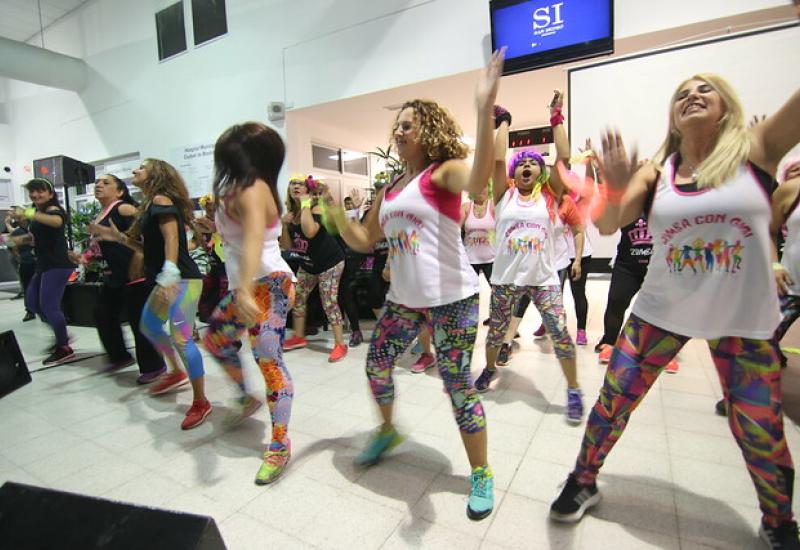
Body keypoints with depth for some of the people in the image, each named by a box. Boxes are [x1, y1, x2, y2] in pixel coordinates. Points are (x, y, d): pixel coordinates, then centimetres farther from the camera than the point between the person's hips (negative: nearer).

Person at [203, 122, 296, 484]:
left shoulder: (251, 190, -16)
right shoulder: (241, 189, 13)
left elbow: (254, 238, -36)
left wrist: (245, 289, -47)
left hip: (266, 285, -11)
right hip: (247, 288, 11)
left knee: (269, 361, -8)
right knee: (215, 340, 23)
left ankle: (280, 445, 5)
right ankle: (247, 397, 40)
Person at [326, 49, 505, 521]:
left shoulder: (443, 172, -6)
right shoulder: (390, 190, 14)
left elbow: (478, 182, -30)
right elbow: (363, 241, 17)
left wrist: (485, 109, -39)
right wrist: (336, 210, 4)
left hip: (452, 299, -7)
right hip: (403, 300, 7)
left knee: (458, 384, 1)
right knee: (377, 367, 15)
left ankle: (482, 473, 25)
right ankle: (388, 430, 45)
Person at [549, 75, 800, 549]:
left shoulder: (756, 151, -3)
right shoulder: (655, 172, -1)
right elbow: (608, 227, -10)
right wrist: (616, 189, -28)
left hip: (745, 317, 0)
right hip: (662, 311, 1)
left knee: (760, 433, 10)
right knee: (614, 400, 2)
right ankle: (583, 483, 26)